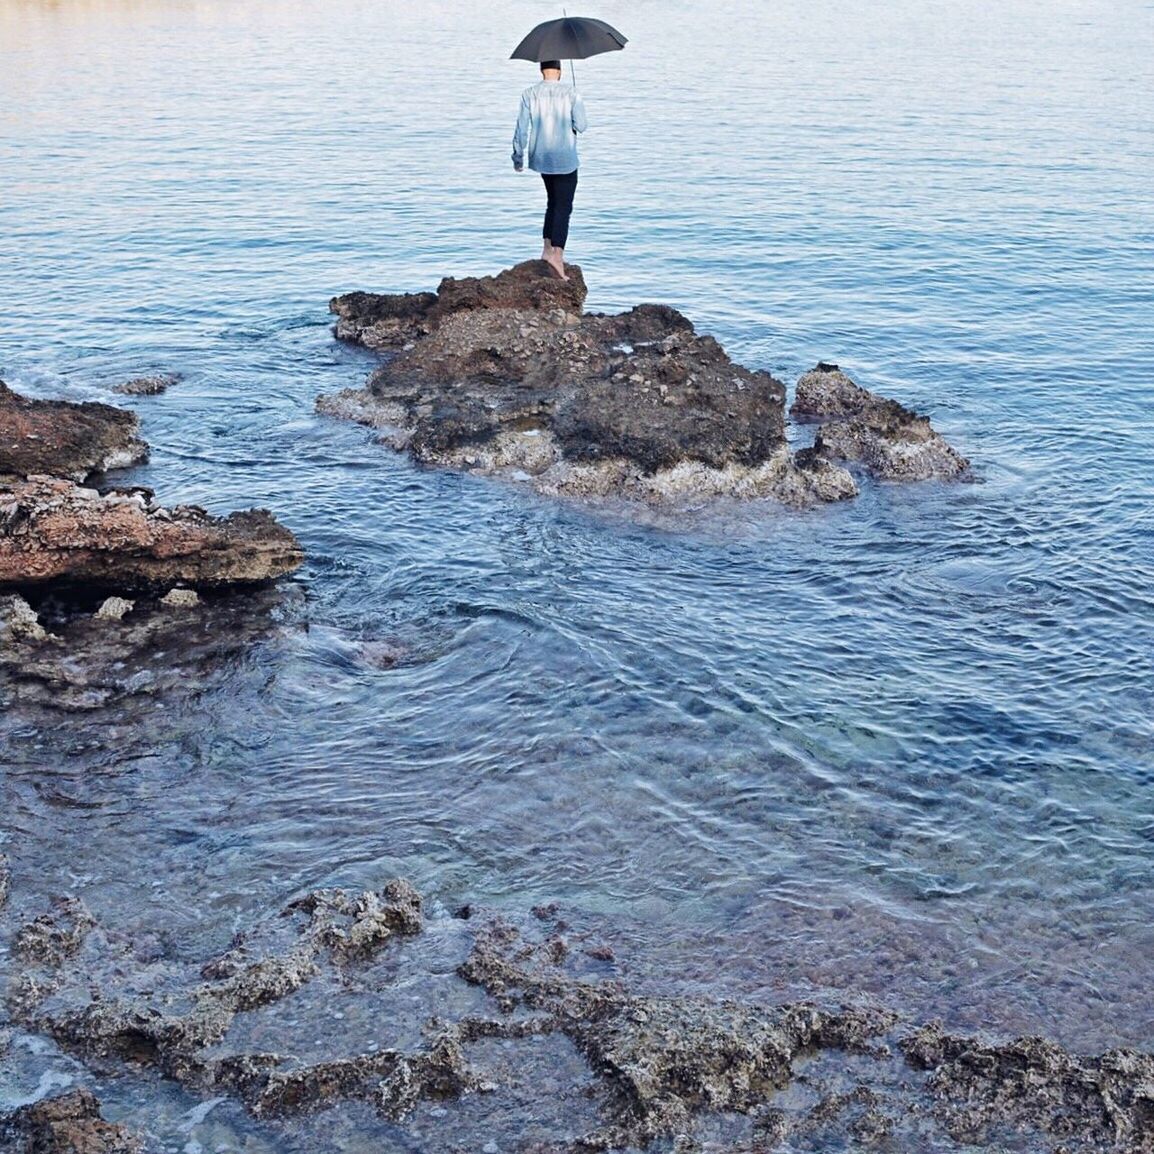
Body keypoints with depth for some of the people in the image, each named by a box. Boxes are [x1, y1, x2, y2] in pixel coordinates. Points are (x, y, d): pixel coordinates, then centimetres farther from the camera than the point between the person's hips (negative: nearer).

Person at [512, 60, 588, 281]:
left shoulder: (530, 94, -3)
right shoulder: (570, 93, -9)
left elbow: (522, 128, -3)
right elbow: (581, 126, -9)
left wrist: (518, 157, 6)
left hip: (541, 158, 4)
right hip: (565, 159, -4)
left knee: (553, 202, 22)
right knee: (563, 207, -4)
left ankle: (548, 248, 18)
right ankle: (557, 254, -19)